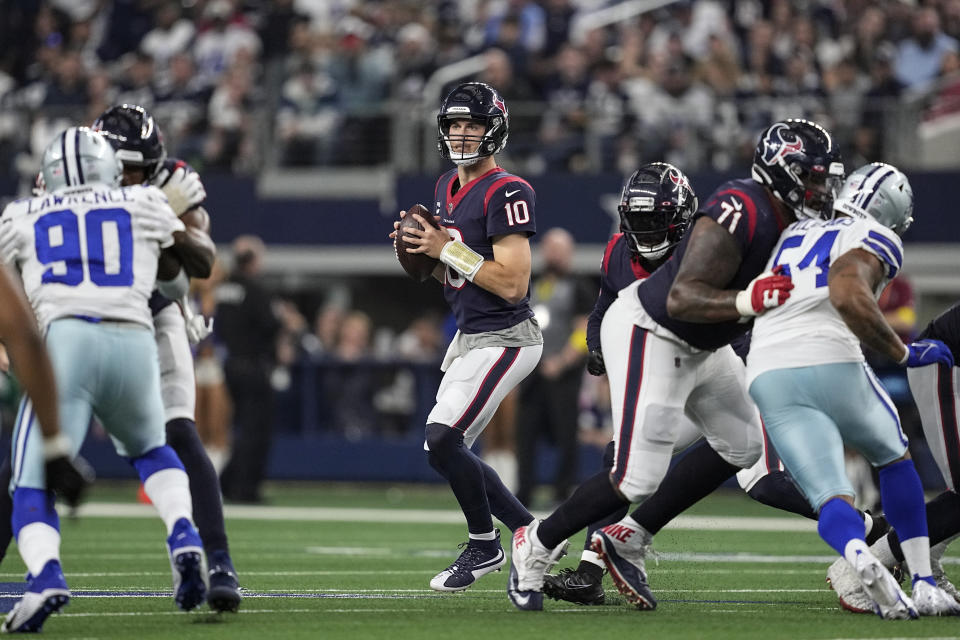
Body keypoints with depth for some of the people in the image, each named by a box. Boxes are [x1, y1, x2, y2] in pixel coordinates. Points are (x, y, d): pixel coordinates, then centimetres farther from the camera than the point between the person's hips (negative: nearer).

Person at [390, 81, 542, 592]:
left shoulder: (506, 194, -17)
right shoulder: (448, 188, 12)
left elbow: (512, 283, -24)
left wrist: (449, 249, -19)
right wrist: (424, 251, 2)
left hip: (504, 339, -10)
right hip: (469, 336, 10)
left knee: (443, 440, -17)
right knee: (448, 454, 9)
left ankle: (484, 545, 3)